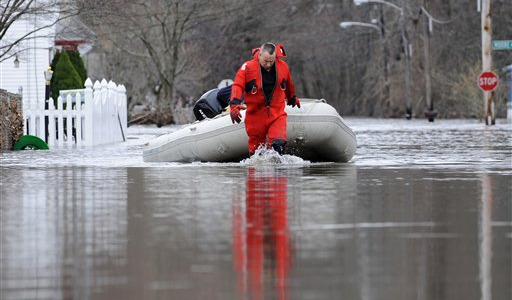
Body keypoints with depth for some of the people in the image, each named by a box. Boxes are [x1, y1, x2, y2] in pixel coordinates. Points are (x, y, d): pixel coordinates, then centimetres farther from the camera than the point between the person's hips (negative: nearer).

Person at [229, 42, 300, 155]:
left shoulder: (283, 67, 0)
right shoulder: (248, 67, -9)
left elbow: (289, 84, 19)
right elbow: (237, 86, -15)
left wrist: (292, 98, 37)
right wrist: (234, 105, -31)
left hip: (277, 114, 1)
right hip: (256, 115, -1)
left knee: (279, 144, -22)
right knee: (256, 149, 9)